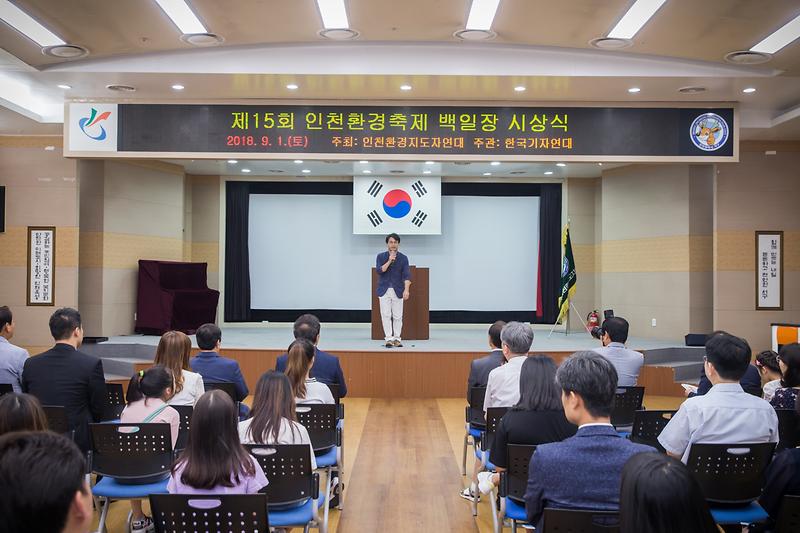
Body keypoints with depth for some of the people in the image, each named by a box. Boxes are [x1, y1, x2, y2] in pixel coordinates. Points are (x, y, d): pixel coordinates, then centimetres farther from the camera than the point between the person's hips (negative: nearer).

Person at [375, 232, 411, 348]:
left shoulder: (403, 258, 0)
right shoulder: (381, 256, 3)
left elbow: (406, 275, -9)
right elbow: (379, 271, -10)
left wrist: (406, 290, -22)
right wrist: (389, 261, -18)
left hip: (398, 291, 0)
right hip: (384, 290, 0)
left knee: (398, 316, 3)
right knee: (386, 315, -3)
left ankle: (397, 338, 12)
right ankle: (388, 338, 2)